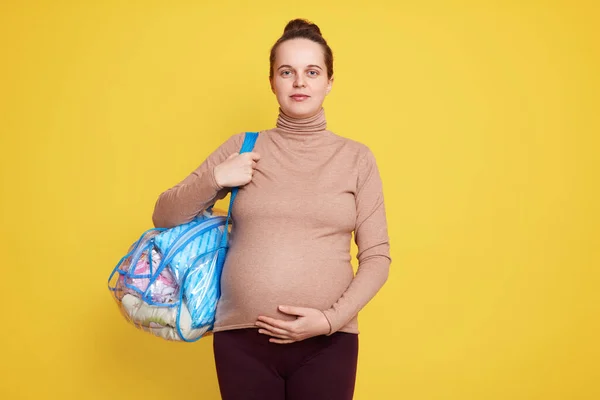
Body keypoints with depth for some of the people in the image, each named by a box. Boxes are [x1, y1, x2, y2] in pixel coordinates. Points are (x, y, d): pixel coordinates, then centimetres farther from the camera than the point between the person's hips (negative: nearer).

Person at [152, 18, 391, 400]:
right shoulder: (242, 148, 5)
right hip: (243, 339, 1)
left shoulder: (357, 158, 3)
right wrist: (215, 178, -7)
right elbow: (165, 216, 9)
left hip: (327, 343, -1)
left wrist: (331, 319, -11)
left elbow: (377, 256, 2)